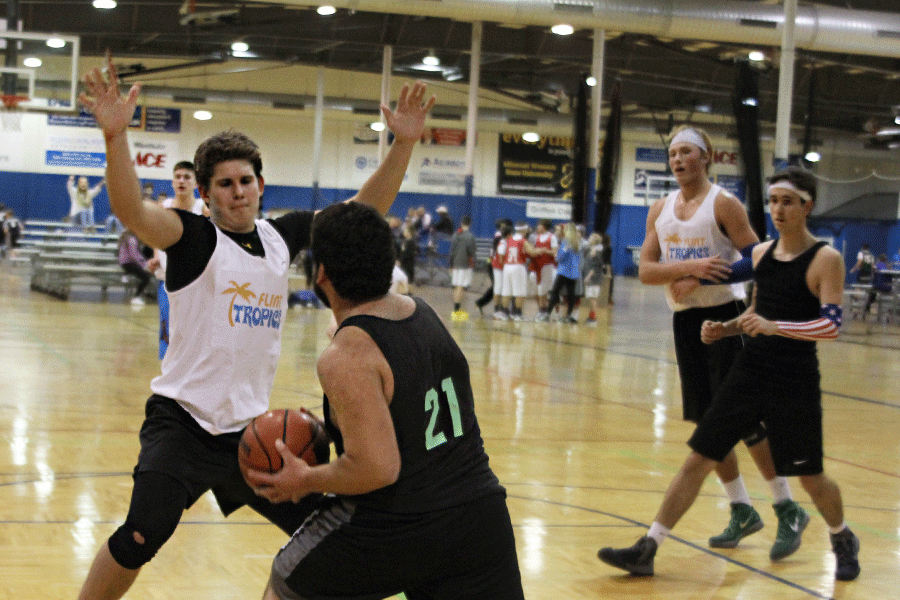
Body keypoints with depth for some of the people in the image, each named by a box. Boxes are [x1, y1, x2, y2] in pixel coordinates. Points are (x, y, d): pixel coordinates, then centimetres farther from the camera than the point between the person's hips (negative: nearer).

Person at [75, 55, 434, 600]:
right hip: (183, 423, -6)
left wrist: (403, 145, 2)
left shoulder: (282, 235, 7)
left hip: (250, 428, 6)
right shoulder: (195, 237, -9)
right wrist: (115, 135, -44)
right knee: (143, 536, -25)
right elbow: (132, 210, -28)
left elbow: (362, 212, 13)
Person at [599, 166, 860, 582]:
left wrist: (773, 326, -29)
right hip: (750, 372, 5)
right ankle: (647, 550, 2)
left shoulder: (826, 259, -11)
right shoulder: (761, 252, 8)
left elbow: (832, 326, -19)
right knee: (698, 459, 0)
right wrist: (726, 329, 4)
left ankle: (843, 540, 38)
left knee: (810, 477, 7)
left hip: (794, 383, -5)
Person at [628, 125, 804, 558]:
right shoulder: (660, 211, 8)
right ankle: (742, 512, 19)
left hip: (724, 316, -6)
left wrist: (701, 279, -19)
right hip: (685, 320, 6)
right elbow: (645, 270, 0)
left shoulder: (723, 204, -8)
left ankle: (788, 510, 3)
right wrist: (690, 265, -18)